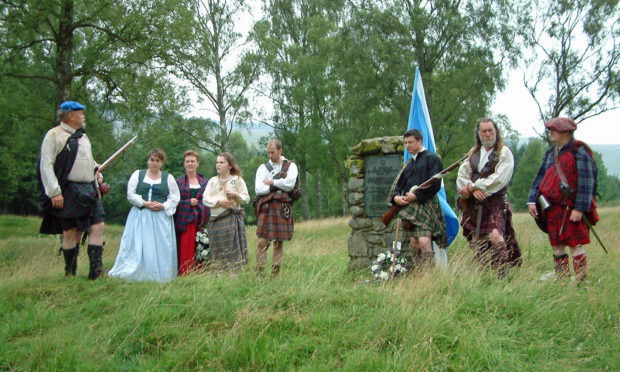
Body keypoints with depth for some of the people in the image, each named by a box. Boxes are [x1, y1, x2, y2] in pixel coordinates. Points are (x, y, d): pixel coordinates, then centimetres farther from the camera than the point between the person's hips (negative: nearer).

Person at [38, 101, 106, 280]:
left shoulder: (83, 136, 20)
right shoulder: (54, 135, -4)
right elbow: (46, 165, -10)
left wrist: (97, 174, 15)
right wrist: (54, 192, -17)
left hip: (89, 190, 7)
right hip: (69, 192, -7)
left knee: (98, 226, -4)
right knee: (70, 233, -1)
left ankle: (96, 270, -1)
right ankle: (71, 274, 12)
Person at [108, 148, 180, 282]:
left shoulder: (168, 178, 11)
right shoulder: (138, 174, 11)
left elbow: (175, 198, 6)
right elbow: (130, 194, 3)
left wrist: (163, 206, -11)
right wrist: (145, 203, -10)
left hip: (161, 217, 0)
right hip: (140, 216, 0)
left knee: (159, 247, -5)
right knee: (137, 245, -7)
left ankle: (158, 275, -3)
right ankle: (135, 273, -6)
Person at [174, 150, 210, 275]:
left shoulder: (204, 181, 14)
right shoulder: (179, 182, 8)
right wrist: (188, 202, -9)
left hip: (201, 221, 2)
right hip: (184, 221, -2)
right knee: (185, 250, -7)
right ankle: (184, 275, -2)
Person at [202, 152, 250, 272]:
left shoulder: (237, 180, 5)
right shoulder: (212, 180, 15)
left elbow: (246, 198, 1)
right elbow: (205, 199, 4)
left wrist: (236, 195, -18)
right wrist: (219, 201, -13)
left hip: (231, 219, -4)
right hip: (215, 220, 4)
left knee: (232, 250, -5)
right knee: (217, 251, 7)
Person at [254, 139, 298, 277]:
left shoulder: (291, 166, 10)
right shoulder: (263, 168, 11)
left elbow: (290, 184, -8)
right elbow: (258, 189, -2)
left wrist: (271, 182, -3)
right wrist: (279, 187, -3)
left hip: (282, 208, 0)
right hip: (266, 207, 0)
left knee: (279, 242, 3)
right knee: (262, 241, -9)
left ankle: (275, 275, 9)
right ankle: (259, 273, -4)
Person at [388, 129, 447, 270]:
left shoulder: (431, 158, 0)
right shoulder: (408, 163, 22)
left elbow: (435, 184, -10)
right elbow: (398, 183, 19)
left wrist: (416, 195, -15)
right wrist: (396, 197, -2)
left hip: (425, 204, -7)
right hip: (408, 206, 7)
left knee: (424, 242, -18)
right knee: (414, 243, 4)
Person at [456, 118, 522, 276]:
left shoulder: (504, 153, 0)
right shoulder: (473, 153, 16)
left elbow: (499, 179, -12)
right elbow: (461, 176, 6)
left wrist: (473, 186, -11)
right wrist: (472, 190, -13)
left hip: (496, 204, -5)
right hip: (474, 205, 5)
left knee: (495, 236, -23)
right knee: (477, 242, 5)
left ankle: (502, 274, -15)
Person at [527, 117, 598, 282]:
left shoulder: (579, 151, -9)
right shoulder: (551, 153, 13)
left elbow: (586, 182, -13)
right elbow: (540, 177, 15)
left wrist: (580, 208, -18)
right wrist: (532, 200, 5)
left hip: (572, 209, -7)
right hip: (553, 208, 7)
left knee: (576, 246, -6)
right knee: (557, 246, 9)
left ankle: (581, 281, 1)